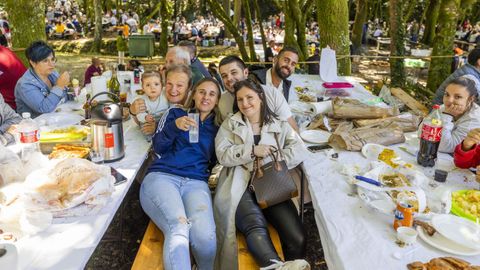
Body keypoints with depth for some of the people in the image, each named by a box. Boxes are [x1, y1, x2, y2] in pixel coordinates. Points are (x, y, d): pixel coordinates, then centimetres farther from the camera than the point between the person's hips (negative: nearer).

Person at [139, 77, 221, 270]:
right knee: (178, 229, -37)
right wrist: (175, 126, -9)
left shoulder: (216, 129, 24)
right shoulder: (175, 113, 18)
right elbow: (158, 147, 8)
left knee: (205, 234, -31)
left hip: (196, 183, 2)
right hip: (161, 177, -1)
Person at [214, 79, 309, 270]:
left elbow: (300, 151, 5)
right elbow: (223, 155, 3)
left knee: (297, 238, -25)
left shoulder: (280, 125, 19)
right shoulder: (230, 125, 18)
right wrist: (253, 150, -8)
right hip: (241, 185, -2)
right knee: (256, 226, -37)